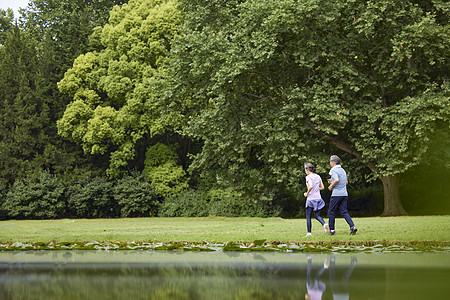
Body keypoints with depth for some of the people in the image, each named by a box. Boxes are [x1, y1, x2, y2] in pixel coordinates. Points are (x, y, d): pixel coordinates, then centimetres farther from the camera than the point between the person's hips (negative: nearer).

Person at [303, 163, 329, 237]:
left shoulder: (308, 177, -9)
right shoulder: (318, 177, 11)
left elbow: (311, 186, -24)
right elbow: (322, 187, 14)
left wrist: (307, 193, -10)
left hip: (311, 199, -6)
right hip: (318, 198, 6)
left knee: (308, 217, 3)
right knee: (317, 216, 13)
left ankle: (309, 233, 0)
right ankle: (324, 224, -15)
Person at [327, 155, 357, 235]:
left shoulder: (334, 170, -9)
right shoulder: (343, 170, 17)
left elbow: (337, 180, -26)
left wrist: (331, 186, -9)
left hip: (336, 194, -7)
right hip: (344, 194, 8)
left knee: (331, 212, 4)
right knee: (344, 212, 6)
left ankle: (332, 230, 7)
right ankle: (352, 226, -12)